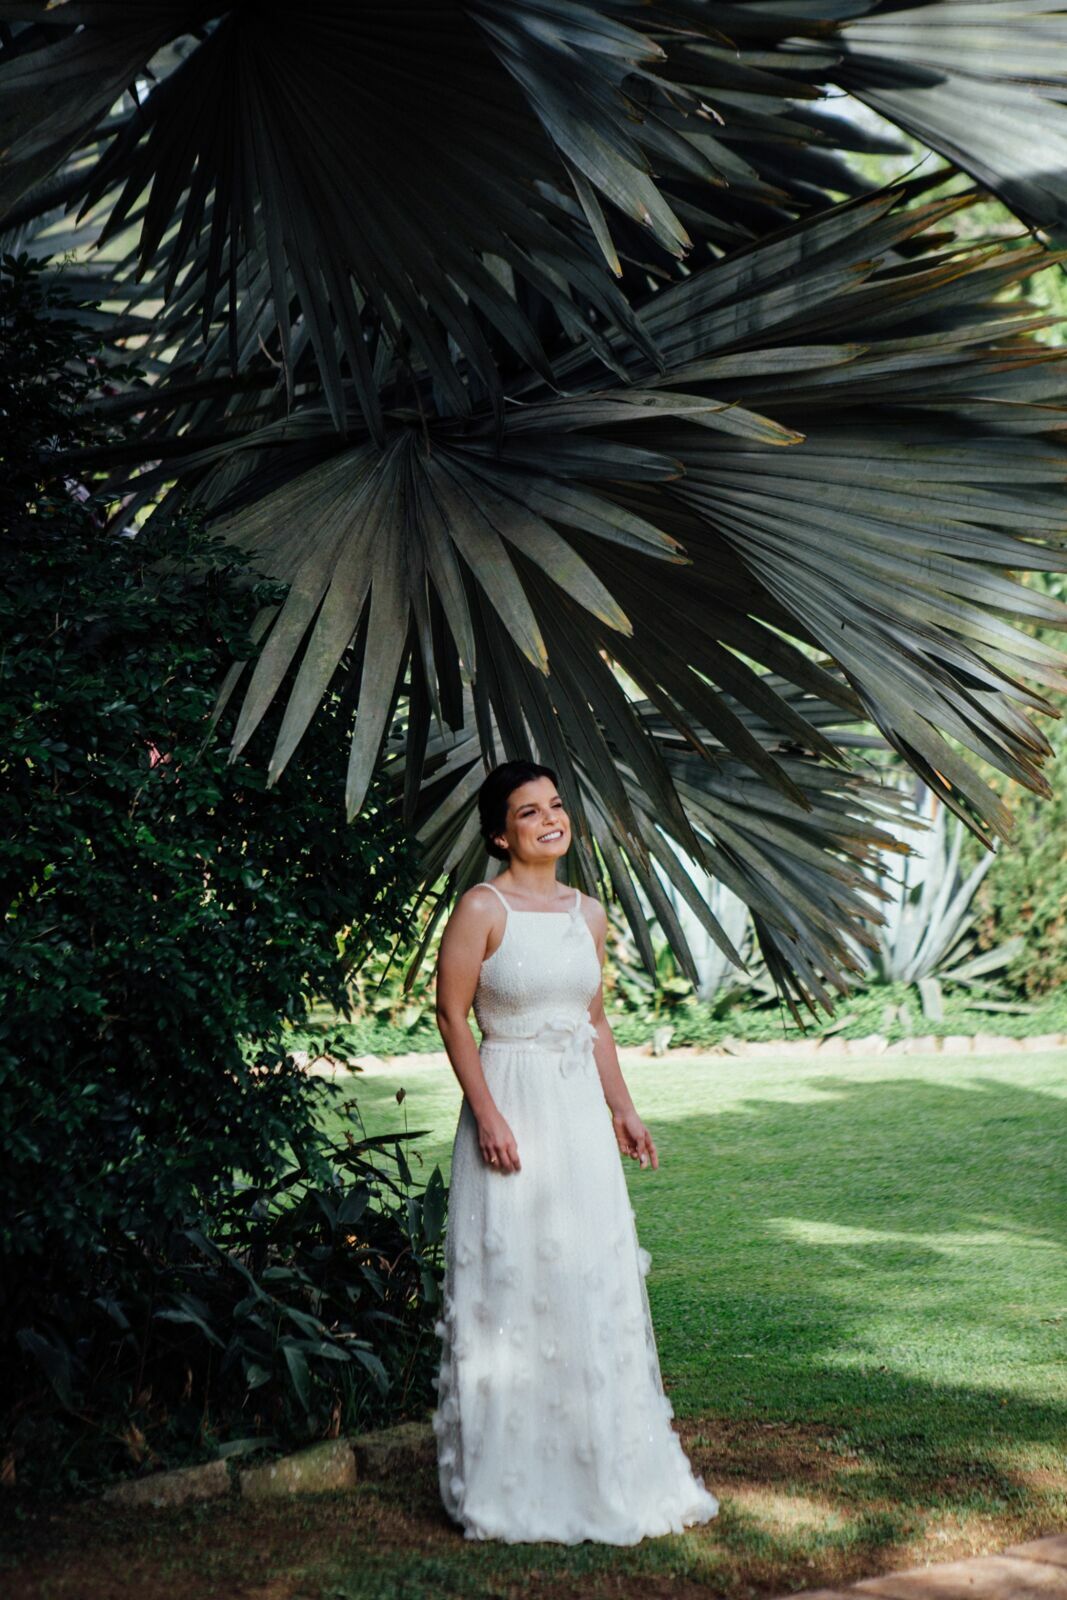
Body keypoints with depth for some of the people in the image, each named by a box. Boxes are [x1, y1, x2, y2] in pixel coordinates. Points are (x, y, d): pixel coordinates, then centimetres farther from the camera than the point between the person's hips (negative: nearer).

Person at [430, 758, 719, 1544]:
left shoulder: (589, 914, 10)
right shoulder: (483, 909, -8)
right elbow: (453, 1014, -9)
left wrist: (623, 1110, 14)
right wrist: (488, 1114, -15)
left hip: (581, 1111, 6)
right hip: (513, 1104, -6)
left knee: (598, 1279, 9)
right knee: (514, 1281, -1)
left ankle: (603, 1471, 22)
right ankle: (512, 1485, 11)